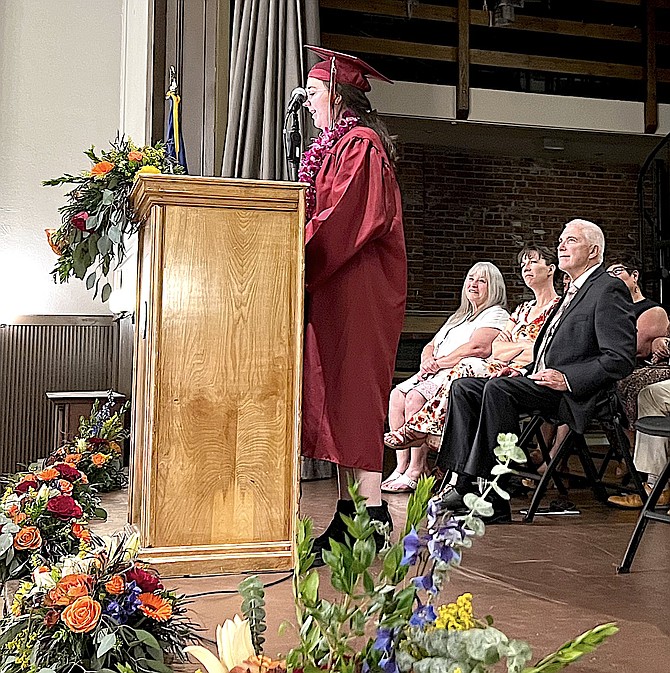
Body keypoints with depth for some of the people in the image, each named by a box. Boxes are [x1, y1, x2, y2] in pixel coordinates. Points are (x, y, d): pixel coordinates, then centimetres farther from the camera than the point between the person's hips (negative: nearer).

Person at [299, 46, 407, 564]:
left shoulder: (359, 144, -9)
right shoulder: (336, 145, 21)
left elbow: (347, 219, -19)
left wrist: (300, 263, -16)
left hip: (356, 290, -10)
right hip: (334, 292, 10)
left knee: (351, 395, -10)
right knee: (338, 398, 7)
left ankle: (372, 515, -6)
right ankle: (350, 513, 11)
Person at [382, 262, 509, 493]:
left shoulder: (495, 315, 1)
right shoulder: (458, 317, 30)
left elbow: (477, 348, -15)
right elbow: (430, 346, 26)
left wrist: (440, 363, -11)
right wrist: (427, 361, 1)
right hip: (436, 374, 9)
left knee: (416, 397, -30)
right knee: (397, 395, -15)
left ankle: (417, 470, -26)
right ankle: (402, 465, -17)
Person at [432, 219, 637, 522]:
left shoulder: (609, 290, -5)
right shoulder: (574, 291, 25)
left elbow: (621, 359, -15)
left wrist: (567, 379, -21)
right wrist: (523, 372, 10)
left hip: (571, 393, -10)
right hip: (540, 380, 10)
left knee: (498, 388, -31)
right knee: (463, 387, -3)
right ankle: (462, 478, -13)